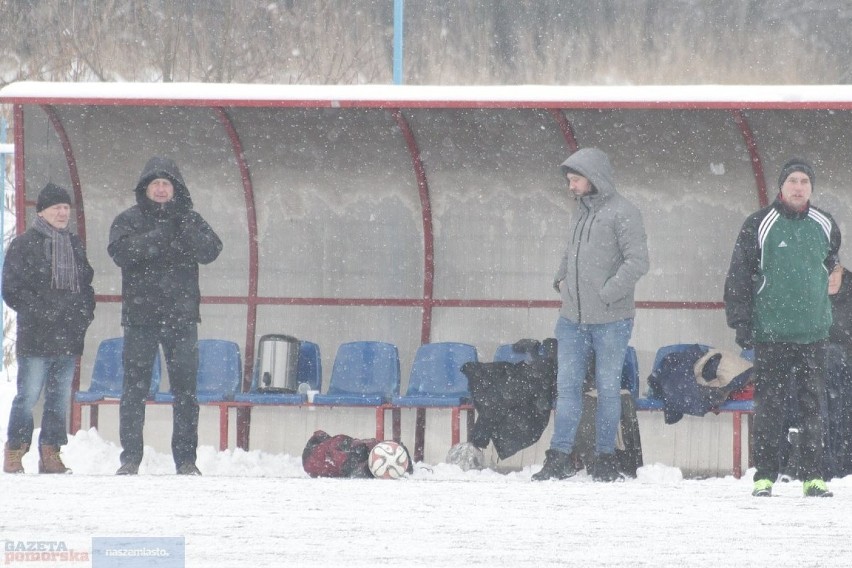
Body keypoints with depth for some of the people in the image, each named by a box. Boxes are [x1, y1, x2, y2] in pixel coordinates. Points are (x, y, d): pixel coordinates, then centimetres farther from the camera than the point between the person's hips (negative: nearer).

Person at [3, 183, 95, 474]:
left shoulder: (74, 245, 17)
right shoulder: (24, 244, -1)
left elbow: (86, 283, 25)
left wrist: (86, 311, 8)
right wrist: (40, 311, -14)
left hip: (69, 337, 6)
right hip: (36, 337, -6)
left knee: (61, 397, 6)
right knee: (28, 396, -7)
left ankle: (51, 452, 11)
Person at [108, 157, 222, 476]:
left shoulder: (190, 221, 10)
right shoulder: (128, 221, 6)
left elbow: (210, 252, -6)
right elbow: (122, 252, -13)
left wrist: (183, 224, -19)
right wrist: (161, 233, -18)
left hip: (181, 317, 1)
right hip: (140, 317, -1)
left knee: (186, 389, 0)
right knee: (135, 388, -1)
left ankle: (186, 459, 4)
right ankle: (130, 457, 4)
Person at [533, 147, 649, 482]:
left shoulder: (623, 213, -9)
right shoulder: (580, 212, 14)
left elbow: (637, 262, -15)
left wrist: (606, 294, -17)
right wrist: (561, 280, 10)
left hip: (610, 320, -7)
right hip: (573, 317, 7)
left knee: (608, 387, 2)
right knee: (567, 385, 4)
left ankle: (605, 459, 10)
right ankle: (560, 458, 6)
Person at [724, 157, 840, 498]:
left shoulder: (824, 226, 8)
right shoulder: (759, 225, -2)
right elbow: (739, 276, 0)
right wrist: (741, 322, -5)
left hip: (813, 332, 3)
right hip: (770, 332, -3)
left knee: (813, 406, 3)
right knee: (769, 407, -1)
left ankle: (813, 476, 6)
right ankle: (764, 476, 3)